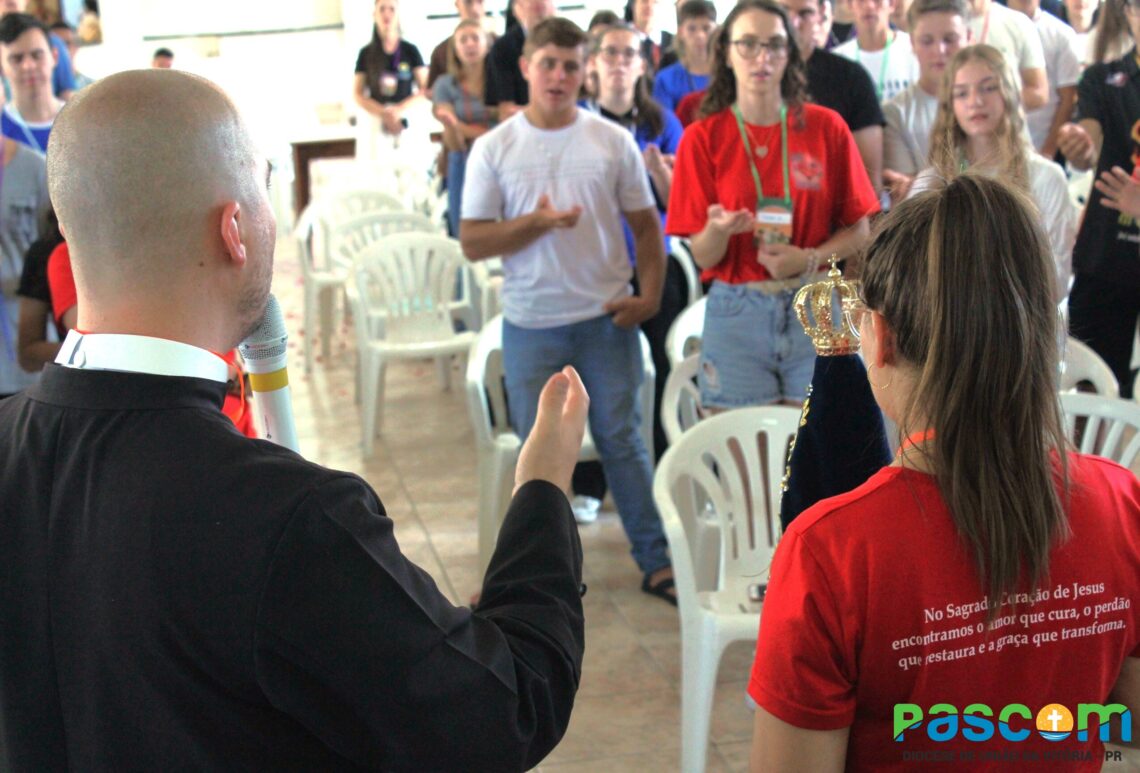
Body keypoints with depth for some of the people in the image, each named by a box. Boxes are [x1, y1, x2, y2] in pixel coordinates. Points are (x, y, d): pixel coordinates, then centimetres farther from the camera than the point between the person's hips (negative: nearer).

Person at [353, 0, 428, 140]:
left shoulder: (410, 51, 6)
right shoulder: (366, 53, 7)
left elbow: (424, 89, 3)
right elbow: (358, 94, 5)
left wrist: (400, 110, -12)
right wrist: (383, 113, -10)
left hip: (406, 119, 0)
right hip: (376, 122, 0)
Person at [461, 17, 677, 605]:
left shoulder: (613, 141, 1)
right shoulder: (494, 149, -1)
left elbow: (646, 226, 6)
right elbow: (472, 242, -4)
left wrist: (649, 295, -7)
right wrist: (537, 222, -18)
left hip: (607, 317, 0)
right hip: (531, 324, 0)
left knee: (622, 440, 7)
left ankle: (656, 561, 17)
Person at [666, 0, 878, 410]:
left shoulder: (826, 127, 3)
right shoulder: (703, 138, 1)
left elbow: (859, 231, 4)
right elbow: (703, 256, -2)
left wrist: (809, 260, -13)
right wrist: (719, 229, -23)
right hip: (737, 312, -1)